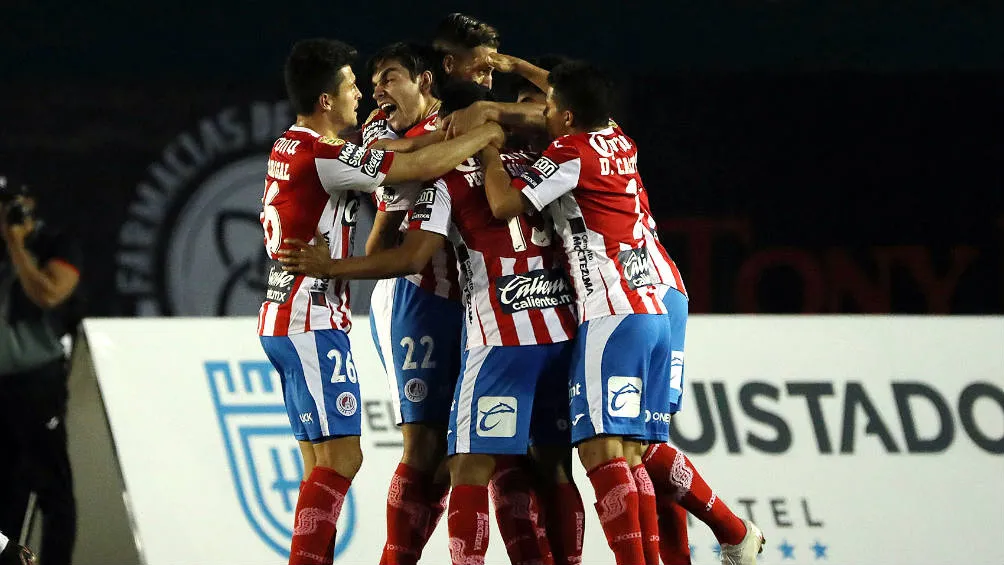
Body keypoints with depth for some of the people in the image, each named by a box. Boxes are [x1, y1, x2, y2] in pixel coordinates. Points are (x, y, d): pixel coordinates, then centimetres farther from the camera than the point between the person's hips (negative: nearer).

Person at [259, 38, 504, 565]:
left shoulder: (289, 148, 12)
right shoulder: (323, 156, -17)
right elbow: (423, 167, -16)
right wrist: (486, 137, -1)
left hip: (285, 322, 10)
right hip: (311, 324, -10)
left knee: (325, 462, 9)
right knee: (340, 458, -12)